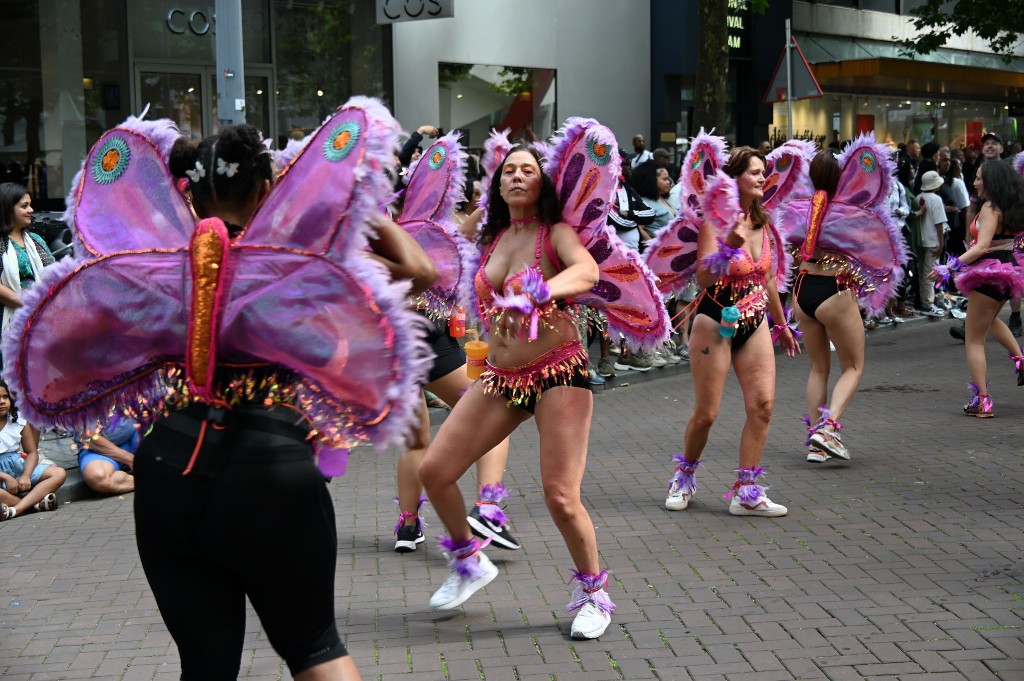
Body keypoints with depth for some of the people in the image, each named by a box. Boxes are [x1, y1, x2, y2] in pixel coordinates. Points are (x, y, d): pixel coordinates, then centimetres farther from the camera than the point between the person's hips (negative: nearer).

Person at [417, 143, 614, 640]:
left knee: (561, 498, -11)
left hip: (559, 372, -6)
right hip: (500, 376, 6)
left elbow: (587, 270, -29)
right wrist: (481, 204, 22)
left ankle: (593, 593, 14)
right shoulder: (492, 237, 11)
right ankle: (469, 564, 25)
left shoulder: (555, 232, -7)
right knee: (434, 471, 0)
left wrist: (538, 292, -45)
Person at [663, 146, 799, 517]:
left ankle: (746, 492, 3)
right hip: (716, 324, -6)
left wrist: (782, 324, 25)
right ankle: (684, 477, 26)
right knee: (706, 413, 0)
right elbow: (704, 279, -20)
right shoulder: (715, 221, -13)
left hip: (754, 324, 6)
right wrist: (729, 246, -35)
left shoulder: (763, 222, 7)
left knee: (762, 405, -5)